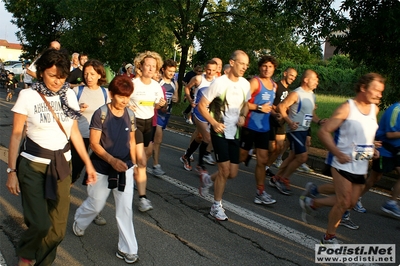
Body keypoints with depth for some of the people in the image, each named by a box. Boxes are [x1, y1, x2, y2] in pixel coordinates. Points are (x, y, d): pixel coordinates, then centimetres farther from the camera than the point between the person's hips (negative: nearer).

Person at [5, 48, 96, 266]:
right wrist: (12, 170, -7)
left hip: (61, 164, 4)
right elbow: (16, 134, -5)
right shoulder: (28, 95, -9)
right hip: (33, 165, -3)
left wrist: (88, 163, 6)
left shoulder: (69, 95, 1)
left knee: (58, 225, 6)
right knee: (41, 223, -9)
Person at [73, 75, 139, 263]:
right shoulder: (101, 114, -16)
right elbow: (94, 143, -16)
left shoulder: (129, 115, -1)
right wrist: (112, 160, -27)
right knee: (95, 204, 16)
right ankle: (79, 221, 49)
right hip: (102, 168, -3)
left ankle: (127, 249, 15)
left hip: (125, 168, 3)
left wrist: (134, 163, 10)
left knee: (125, 208, 4)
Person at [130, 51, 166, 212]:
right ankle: (142, 198, -10)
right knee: (142, 161, -13)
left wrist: (160, 104, -9)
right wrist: (127, 106, -23)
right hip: (134, 122, -5)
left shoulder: (156, 86, 1)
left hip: (149, 122, 6)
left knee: (141, 159, 16)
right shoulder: (132, 84, -14)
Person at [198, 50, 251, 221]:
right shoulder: (219, 83, -16)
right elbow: (202, 105, -11)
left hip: (235, 132, 6)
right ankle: (216, 207, 14)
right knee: (225, 170, -5)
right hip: (220, 132, -6)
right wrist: (214, 123, -23)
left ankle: (207, 179, 36)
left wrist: (243, 116, -3)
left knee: (233, 173, 6)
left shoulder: (245, 84, 1)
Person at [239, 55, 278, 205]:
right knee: (241, 157, 4)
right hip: (250, 126, -7)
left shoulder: (274, 85, 14)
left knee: (263, 161, 6)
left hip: (264, 127, 7)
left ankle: (260, 193, 13)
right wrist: (259, 108, -20)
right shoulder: (255, 82, -11)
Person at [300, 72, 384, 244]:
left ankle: (311, 202, 30)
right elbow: (323, 132, -17)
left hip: (361, 166, 8)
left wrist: (372, 150, 9)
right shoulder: (347, 108, -14)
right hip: (343, 163, -7)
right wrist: (338, 153, -26)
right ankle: (329, 237, 16)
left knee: (351, 202, 12)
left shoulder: (375, 109, 8)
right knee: (344, 201, -6)